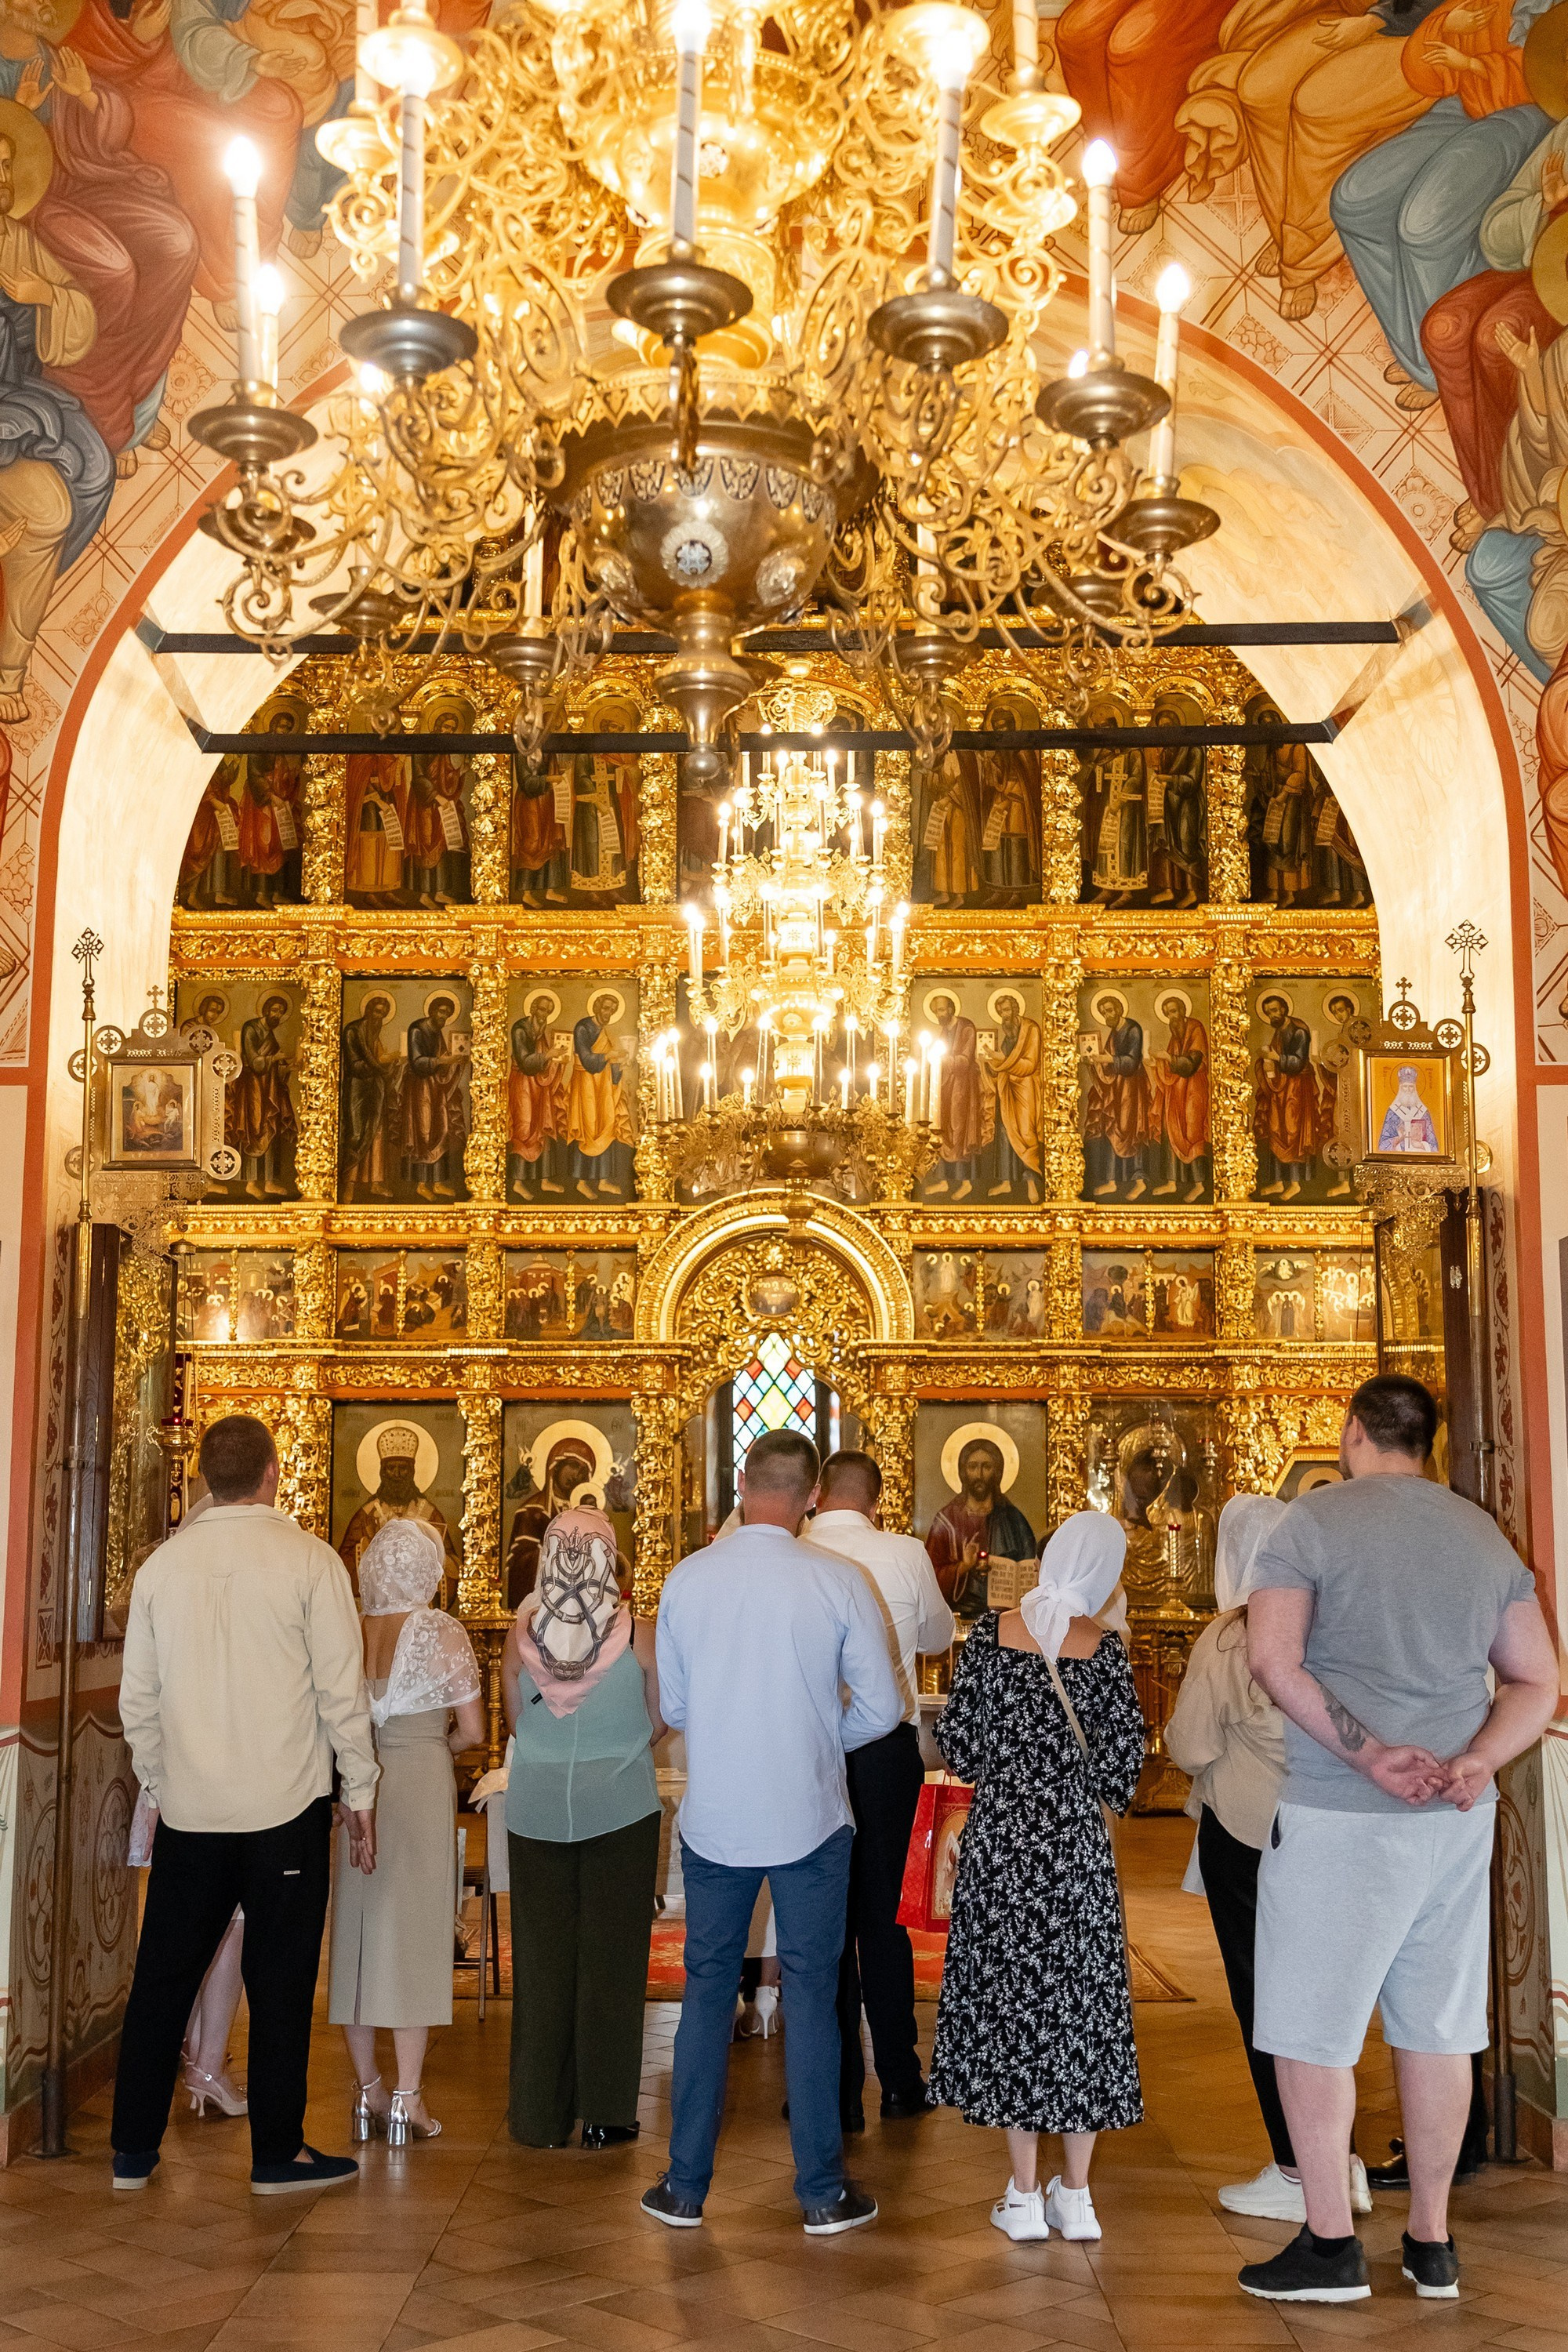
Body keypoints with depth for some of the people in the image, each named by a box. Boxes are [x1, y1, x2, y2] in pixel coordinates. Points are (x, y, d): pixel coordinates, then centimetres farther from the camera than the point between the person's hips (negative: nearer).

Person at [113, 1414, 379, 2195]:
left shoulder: (162, 1565, 2)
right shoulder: (308, 1561, -8)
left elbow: (137, 1698, 8)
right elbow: (342, 1689, -7)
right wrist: (360, 1792, 2)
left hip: (188, 1808, 3)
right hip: (286, 1807, -3)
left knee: (163, 1976, 13)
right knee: (279, 1982, 6)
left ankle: (133, 2149, 21)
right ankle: (276, 2153, 14)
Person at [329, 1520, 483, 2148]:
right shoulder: (442, 1633, -8)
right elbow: (472, 1731, -7)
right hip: (422, 1787, -3)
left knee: (357, 1931, 12)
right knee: (415, 1932, 3)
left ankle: (368, 2089, 20)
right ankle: (407, 2096, 4)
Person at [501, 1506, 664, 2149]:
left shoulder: (520, 1635, -8)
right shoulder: (639, 1637, -12)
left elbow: (517, 1723, 3)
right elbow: (657, 1726, 0)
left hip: (537, 1812, 2)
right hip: (620, 1810, -1)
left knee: (541, 1958, 12)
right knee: (611, 1959, 9)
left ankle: (541, 2117, 19)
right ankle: (604, 2113, 16)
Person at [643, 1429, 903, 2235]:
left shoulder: (687, 1579, -5)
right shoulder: (838, 1582, -11)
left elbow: (671, 1706, 4)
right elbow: (880, 1709, -6)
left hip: (713, 1819, 2)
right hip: (809, 1821, -2)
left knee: (707, 1992, 13)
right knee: (810, 1995, 8)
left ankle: (686, 2186, 21)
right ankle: (823, 2193, 16)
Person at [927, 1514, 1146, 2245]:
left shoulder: (992, 1631, -6)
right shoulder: (1102, 1647, -8)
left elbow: (956, 1734, -3)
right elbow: (1124, 1754, -6)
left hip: (1000, 1835, 1)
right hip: (1075, 1840, 0)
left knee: (1006, 1991, 8)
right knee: (1080, 1993, 10)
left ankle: (1024, 2196, 12)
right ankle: (1075, 2196, 16)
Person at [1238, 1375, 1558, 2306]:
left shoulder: (1315, 1520, -6)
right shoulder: (1487, 1534, 9)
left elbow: (1274, 1659, -17)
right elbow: (1539, 1681, 8)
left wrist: (1366, 1753, -15)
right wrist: (1474, 1763, -4)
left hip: (1339, 1814, -5)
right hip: (1459, 1816, 6)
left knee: (1313, 2028, 5)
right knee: (1438, 2027, 13)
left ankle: (1332, 2244, 10)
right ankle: (1433, 2243, 22)